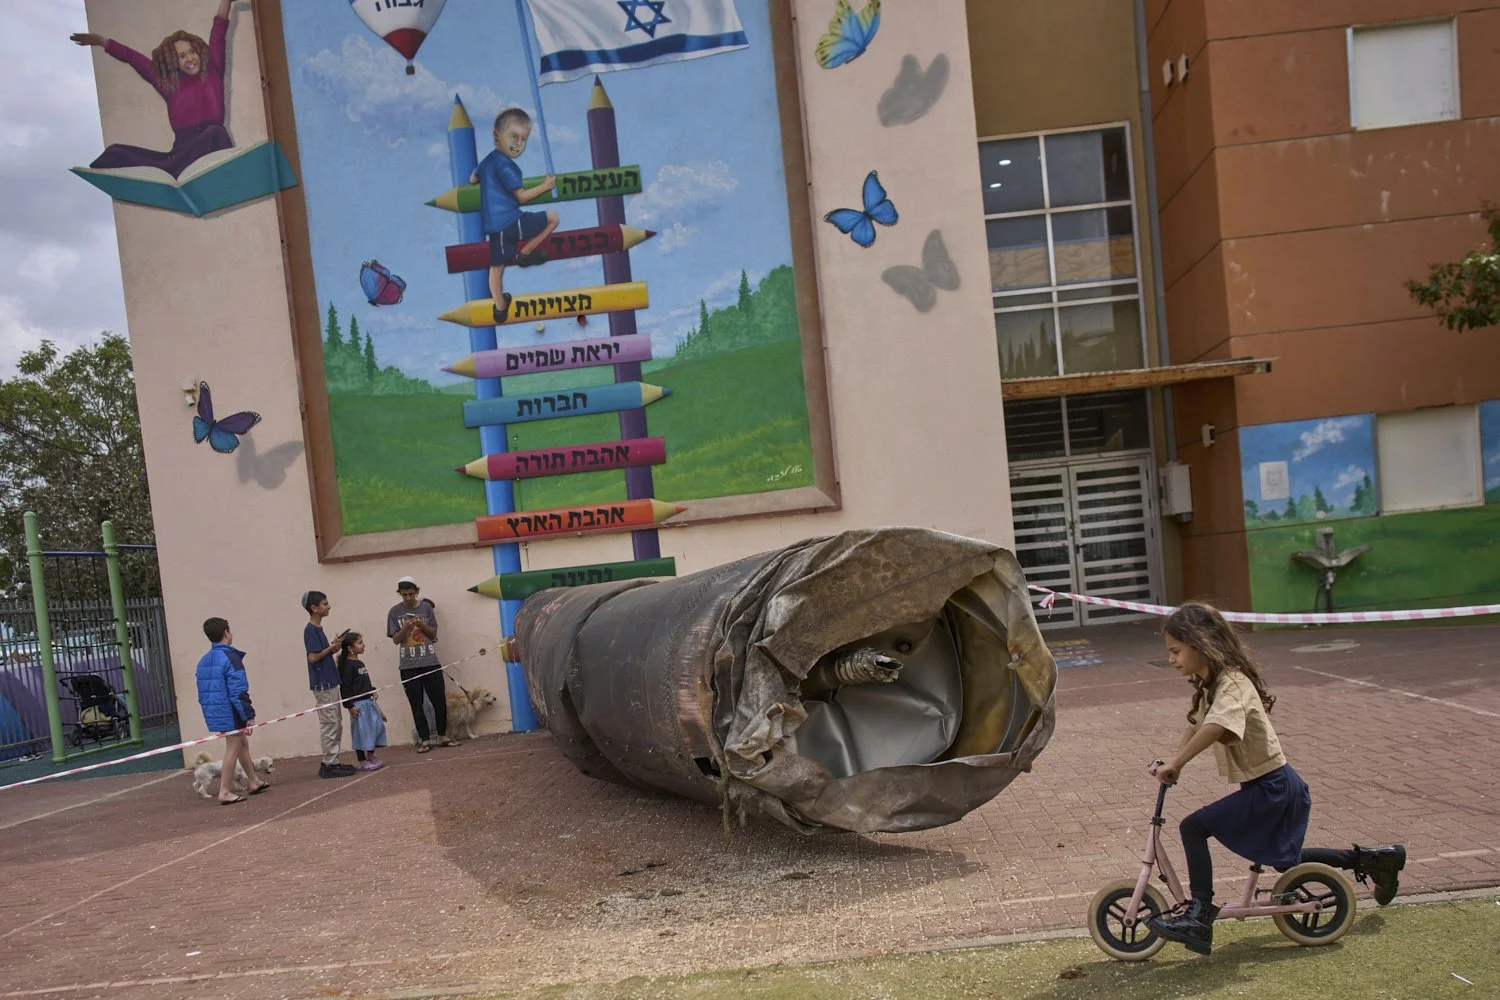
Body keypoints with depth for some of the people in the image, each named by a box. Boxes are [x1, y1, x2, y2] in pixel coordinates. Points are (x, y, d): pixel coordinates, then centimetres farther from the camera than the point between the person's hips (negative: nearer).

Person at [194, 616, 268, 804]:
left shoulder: (204, 661, 11)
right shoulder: (230, 658, -15)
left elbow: (202, 692, 15)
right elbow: (238, 692, -19)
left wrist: (209, 712, 22)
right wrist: (249, 715, -15)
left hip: (213, 712, 9)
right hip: (230, 713, -9)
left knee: (242, 743, 20)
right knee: (232, 749, 0)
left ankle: (254, 781, 29)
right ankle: (225, 792, 1)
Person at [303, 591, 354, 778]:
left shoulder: (318, 629, 14)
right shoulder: (310, 630, -14)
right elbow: (313, 657, -20)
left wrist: (333, 648, 3)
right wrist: (331, 648, -11)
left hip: (329, 682, 10)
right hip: (322, 684, -10)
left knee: (336, 723, 13)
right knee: (329, 724, -5)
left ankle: (332, 762, 18)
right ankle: (329, 765, 0)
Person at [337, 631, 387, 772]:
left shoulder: (360, 664, 14)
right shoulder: (347, 665, -13)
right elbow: (344, 687, -17)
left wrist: (373, 691, 8)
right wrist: (350, 706, -20)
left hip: (369, 701, 9)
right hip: (358, 704, -9)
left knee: (376, 727, 12)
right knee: (361, 731, -2)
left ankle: (370, 757, 25)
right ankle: (362, 761, 8)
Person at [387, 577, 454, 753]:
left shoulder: (426, 607, 4)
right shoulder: (394, 612, 2)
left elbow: (434, 634, 6)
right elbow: (395, 640, 1)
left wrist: (422, 625, -13)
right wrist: (405, 628, -18)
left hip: (430, 662, 1)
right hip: (408, 666, -1)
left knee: (439, 700, 2)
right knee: (416, 704, 2)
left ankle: (443, 737, 14)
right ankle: (424, 740, 6)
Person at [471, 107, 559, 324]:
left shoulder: (488, 160, 12)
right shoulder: (505, 165, -16)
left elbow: (472, 179, 30)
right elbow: (522, 197, -14)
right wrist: (546, 186, -4)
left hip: (493, 225, 9)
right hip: (510, 222, -9)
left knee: (496, 267, 17)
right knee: (552, 217, 3)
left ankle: (500, 308, 26)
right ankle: (525, 253, 9)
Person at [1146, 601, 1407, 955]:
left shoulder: (1232, 684, -24)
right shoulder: (1209, 683, 6)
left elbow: (1216, 727, -43)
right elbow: (1196, 725, 15)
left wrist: (1174, 765, -43)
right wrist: (1173, 762, -1)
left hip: (1271, 787, -10)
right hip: (1275, 784, 10)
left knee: (1194, 828, -18)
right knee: (1286, 862, 26)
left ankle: (1199, 917, -13)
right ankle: (1375, 858, 39)